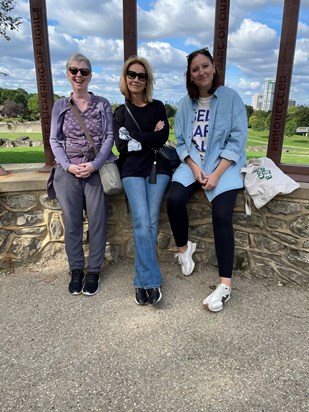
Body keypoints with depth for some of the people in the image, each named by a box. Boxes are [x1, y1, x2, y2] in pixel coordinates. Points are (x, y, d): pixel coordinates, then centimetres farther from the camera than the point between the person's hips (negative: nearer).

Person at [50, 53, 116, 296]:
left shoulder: (102, 104, 9)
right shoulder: (60, 106, 13)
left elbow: (109, 137, 2)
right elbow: (55, 140, 8)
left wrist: (94, 165, -12)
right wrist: (68, 166, -8)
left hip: (96, 170, -1)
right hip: (68, 171, 2)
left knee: (97, 220, -4)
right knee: (72, 222, 1)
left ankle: (94, 271, 9)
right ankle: (76, 269, 15)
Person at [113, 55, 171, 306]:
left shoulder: (157, 107, 15)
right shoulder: (120, 112, 16)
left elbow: (163, 137, -2)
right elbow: (122, 146, 1)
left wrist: (134, 137, -4)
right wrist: (150, 138, -2)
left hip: (157, 167, 0)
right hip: (132, 170, 0)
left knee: (150, 221, -11)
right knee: (142, 222, -17)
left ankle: (142, 281, 1)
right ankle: (151, 282, -10)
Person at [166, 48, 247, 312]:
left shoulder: (231, 98, -2)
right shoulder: (186, 103, 8)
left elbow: (237, 140, -8)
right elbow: (181, 141, 8)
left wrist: (216, 174, -17)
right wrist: (195, 168, -10)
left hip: (224, 165, -3)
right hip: (193, 163, 3)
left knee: (221, 215, -24)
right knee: (174, 200, -23)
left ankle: (225, 284, -14)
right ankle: (184, 248, 6)